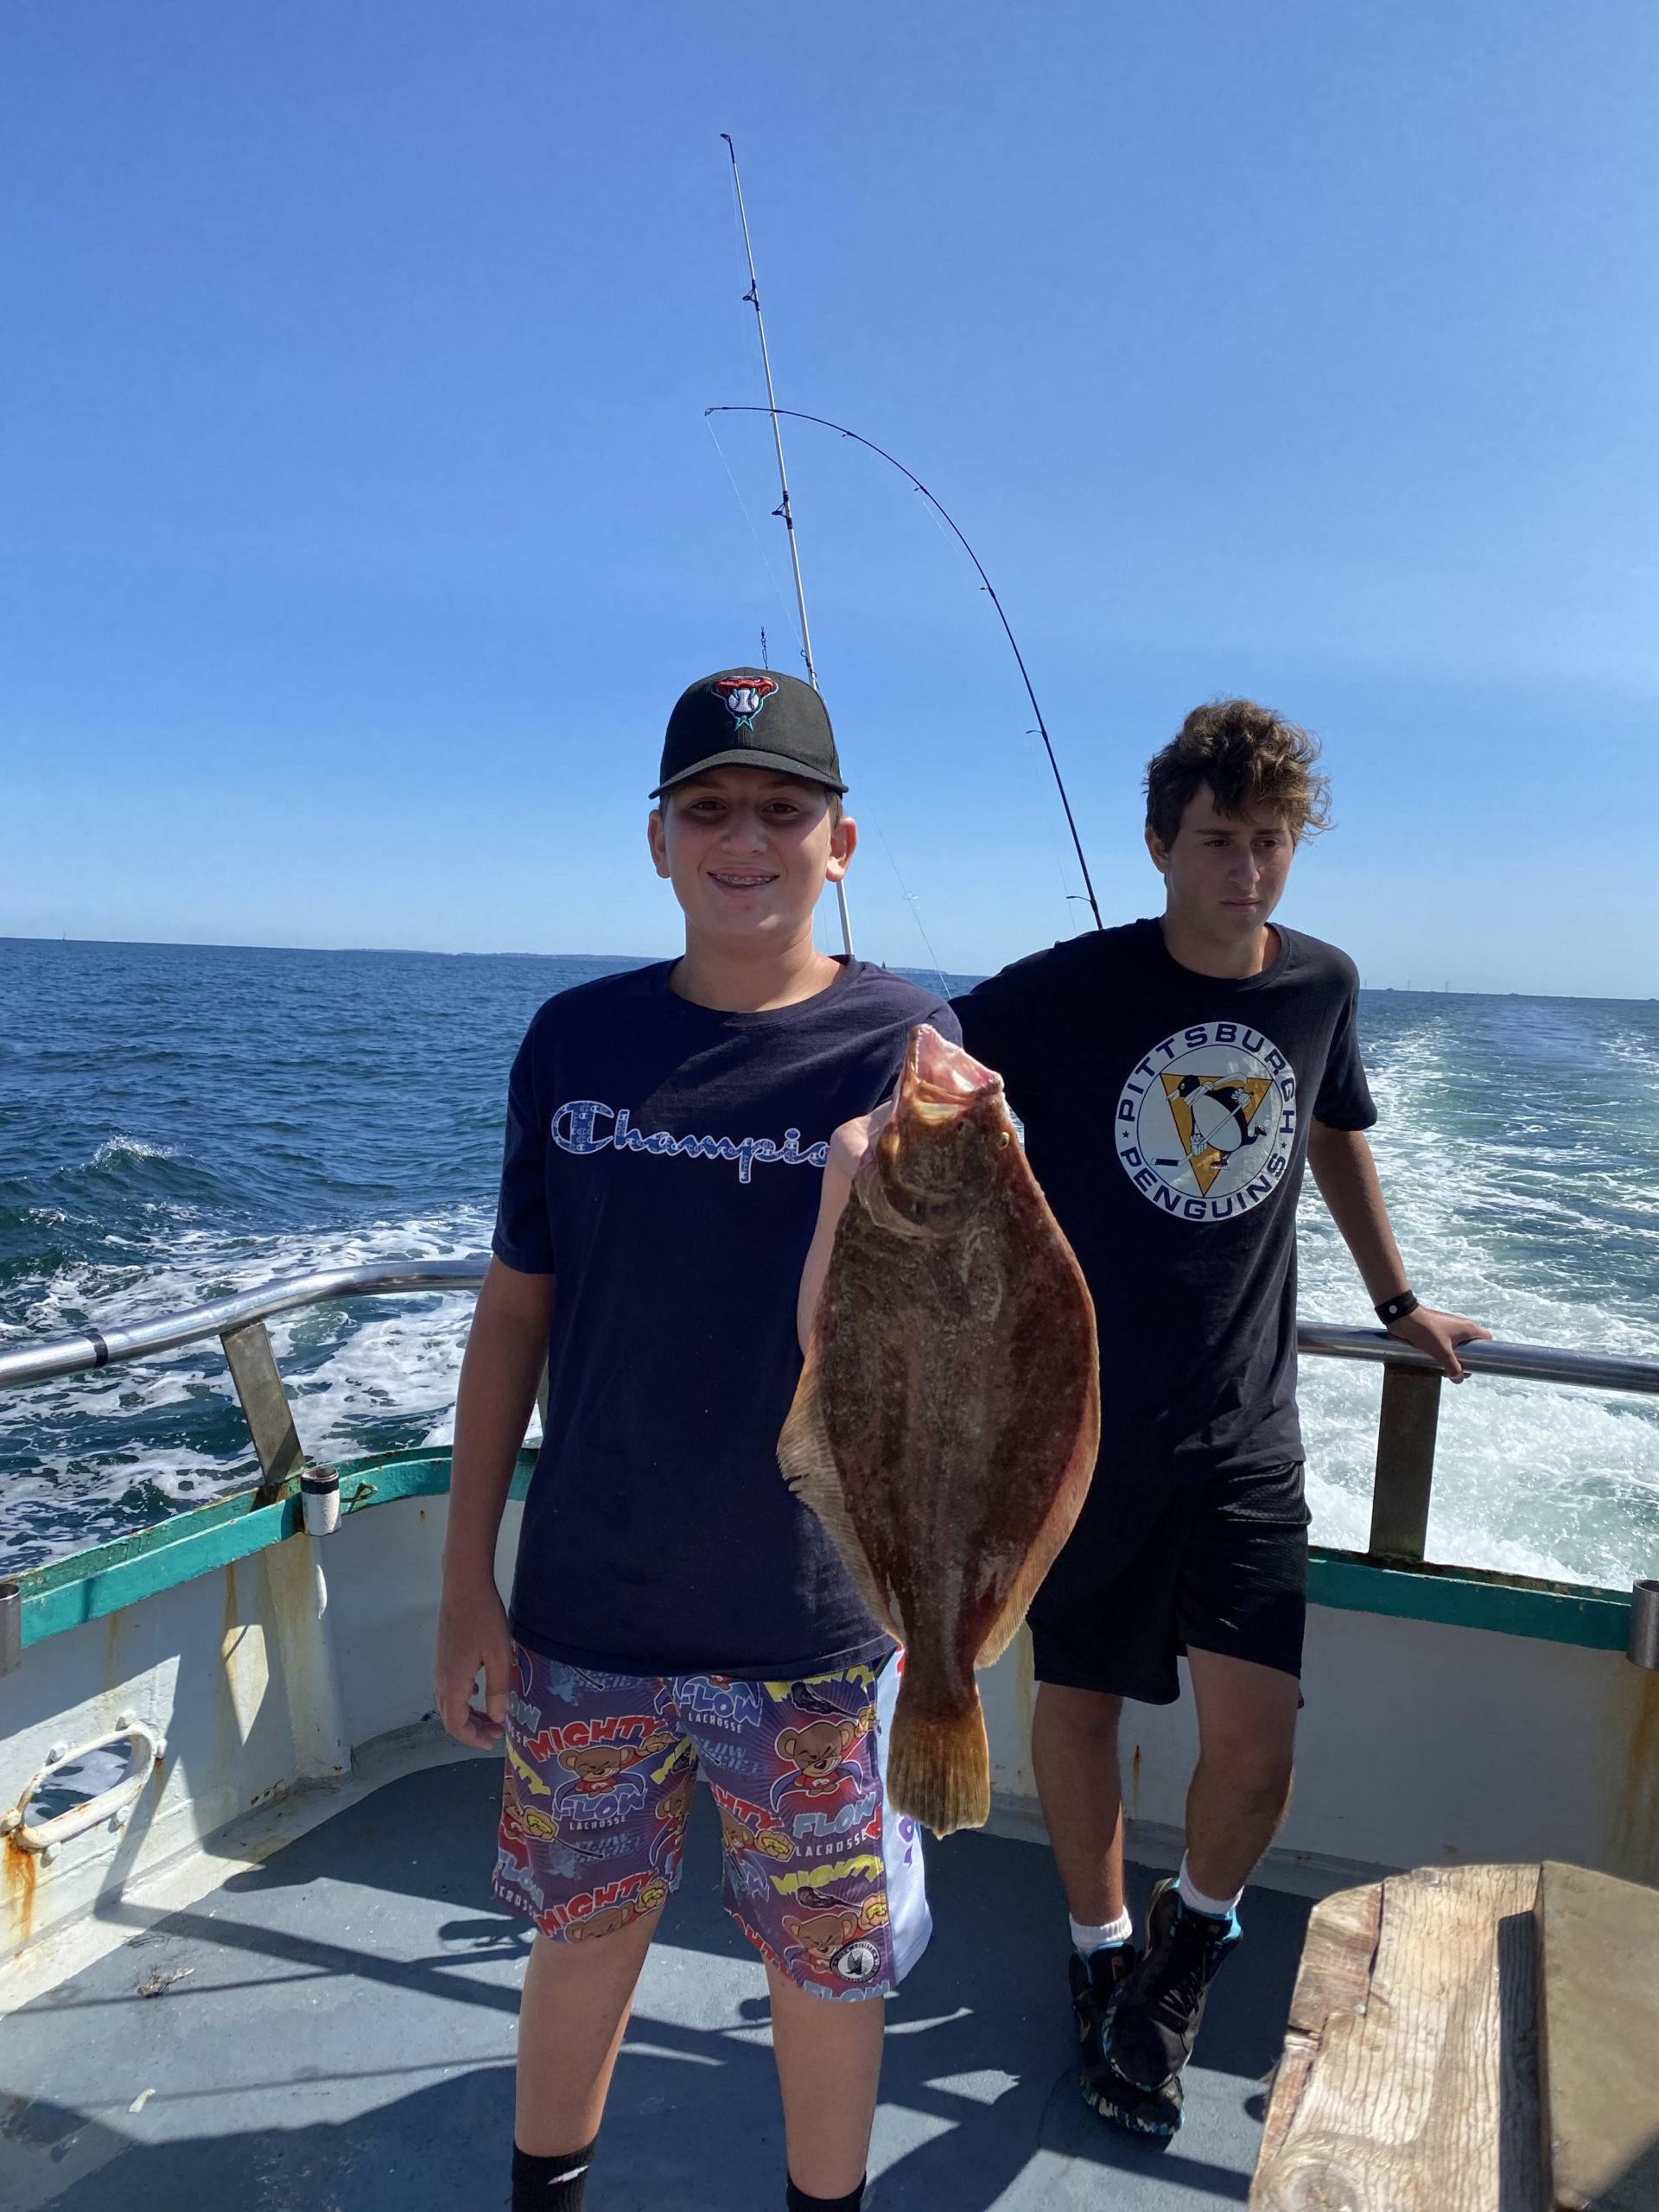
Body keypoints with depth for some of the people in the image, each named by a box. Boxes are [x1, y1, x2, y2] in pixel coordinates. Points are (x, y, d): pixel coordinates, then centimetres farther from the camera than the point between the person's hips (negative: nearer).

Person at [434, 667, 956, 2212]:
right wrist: (466, 1581, 4)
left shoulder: (905, 1047, -9)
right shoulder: (576, 1041, -2)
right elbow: (514, 1313, 3)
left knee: (825, 1962, 16)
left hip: (812, 1624, -2)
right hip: (581, 1613, 2)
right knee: (581, 1926, 21)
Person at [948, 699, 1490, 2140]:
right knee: (1082, 1703, 13)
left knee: (1254, 1741, -4)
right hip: (1086, 1425, -2)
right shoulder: (1063, 993, -11)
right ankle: (1104, 1956, 41)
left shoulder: (1322, 985, 2)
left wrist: (1397, 1298, 27)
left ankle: (1195, 1934, 30)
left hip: (1247, 1434, 2)